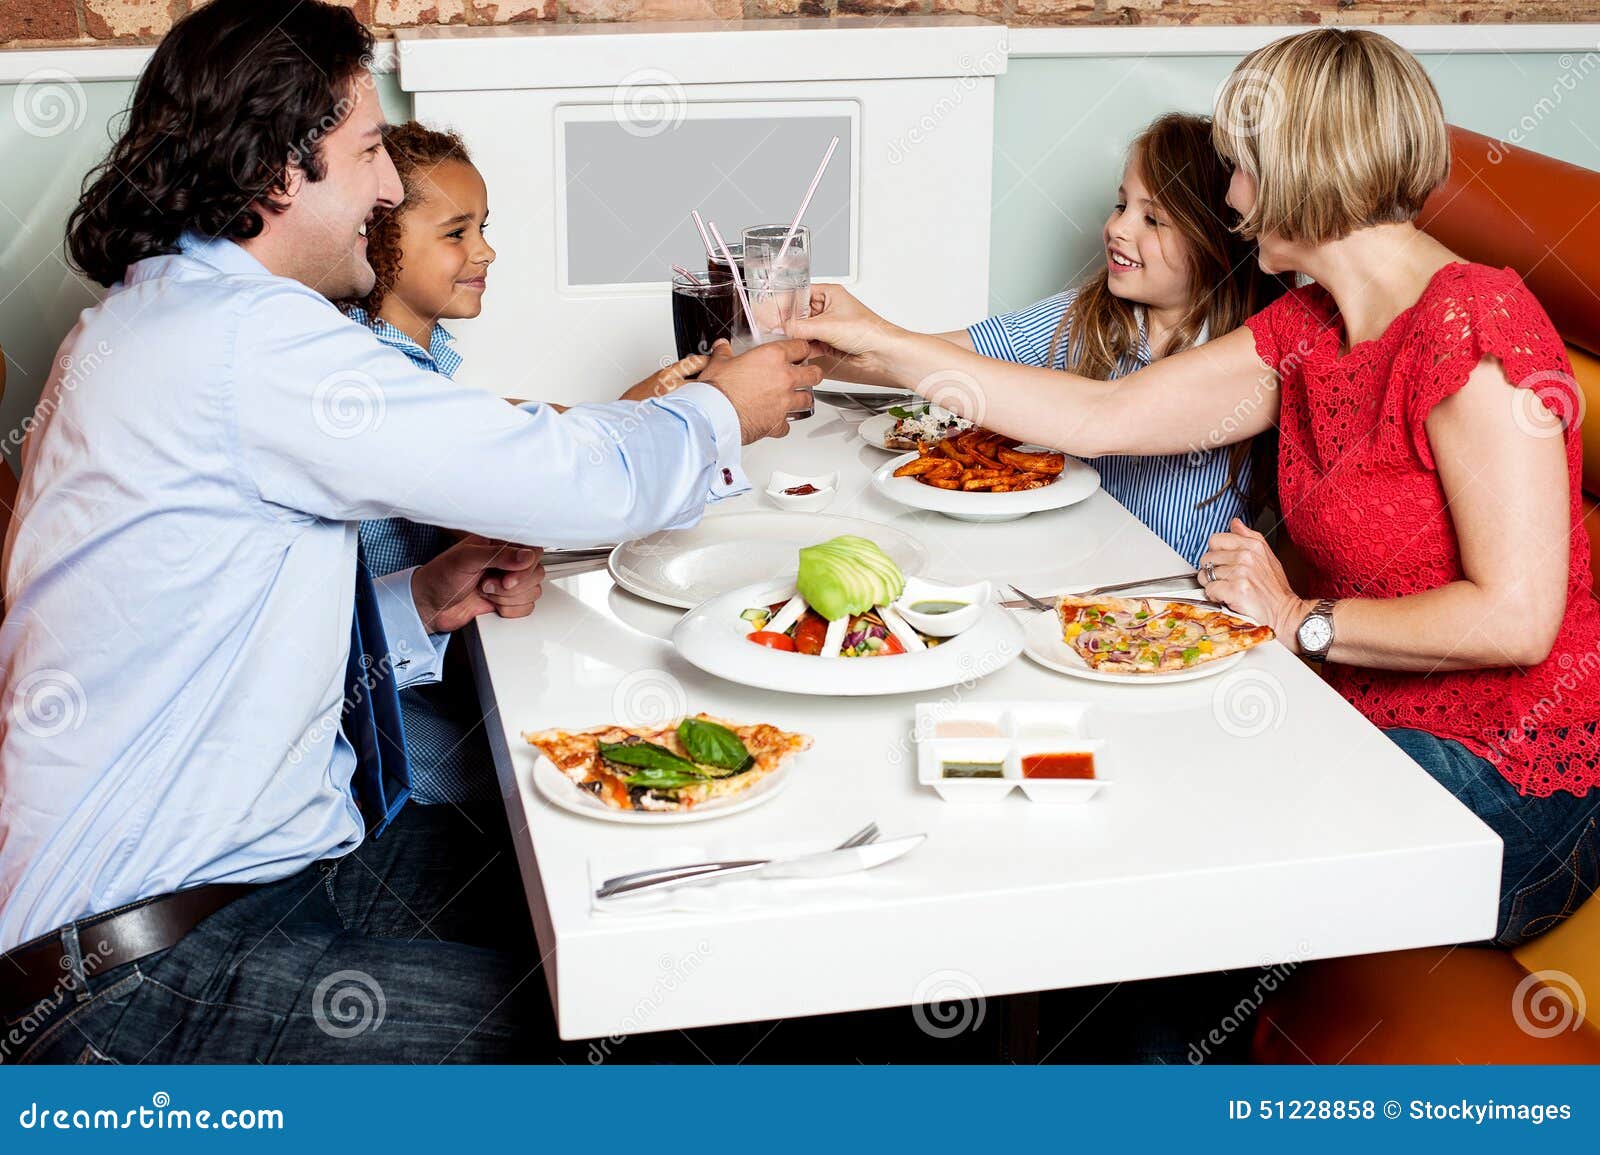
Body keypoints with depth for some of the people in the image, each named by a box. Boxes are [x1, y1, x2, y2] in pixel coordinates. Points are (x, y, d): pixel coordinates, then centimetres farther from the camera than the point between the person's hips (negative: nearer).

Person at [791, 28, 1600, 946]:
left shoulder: (1473, 324, -20)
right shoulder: (1307, 329, 7)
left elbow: (1515, 617, -25)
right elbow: (1100, 416, 8)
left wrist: (1301, 620, -14)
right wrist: (883, 346, 10)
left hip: (1503, 777, -7)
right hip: (1384, 729, 7)